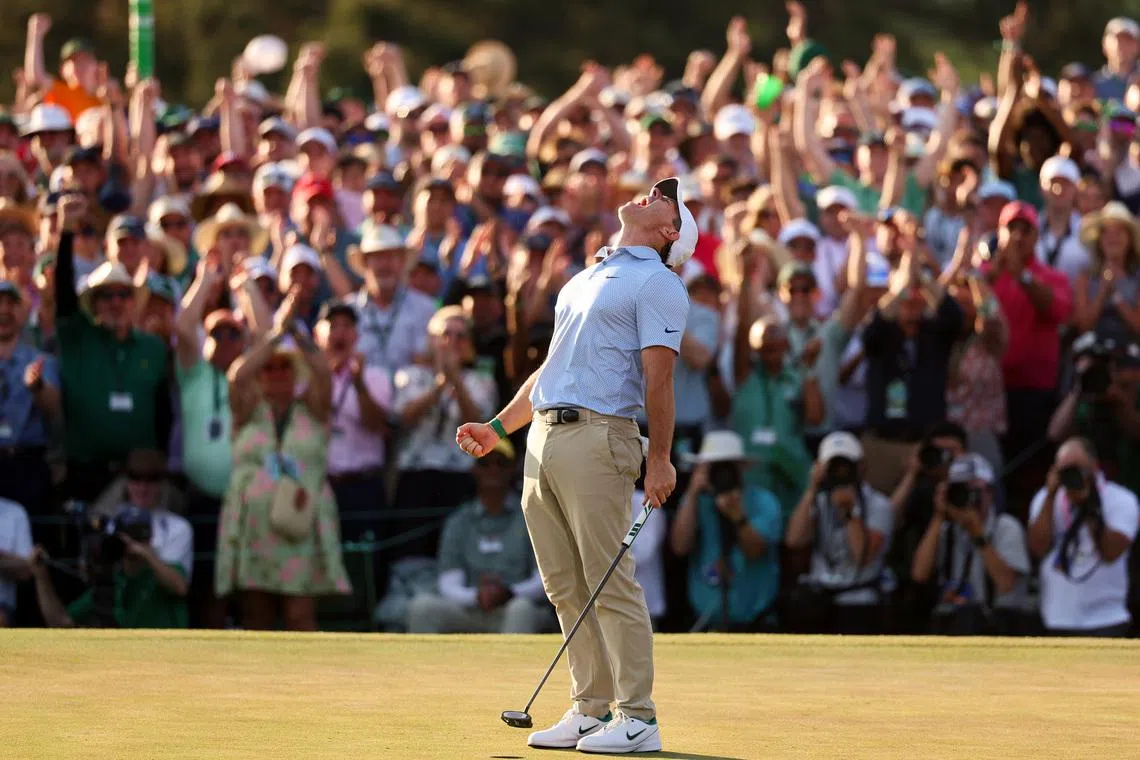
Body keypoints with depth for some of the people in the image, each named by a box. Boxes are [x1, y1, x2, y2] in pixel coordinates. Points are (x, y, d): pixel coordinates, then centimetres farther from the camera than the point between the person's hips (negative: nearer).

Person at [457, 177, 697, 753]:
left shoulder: (657, 284, -1)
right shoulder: (585, 279, 24)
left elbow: (658, 377, -10)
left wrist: (660, 459, -15)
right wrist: (497, 427, 24)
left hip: (597, 437, -8)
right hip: (542, 436, 8)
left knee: (610, 586, -9)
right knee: (565, 589, 7)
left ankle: (638, 720, -7)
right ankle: (591, 711, 12)